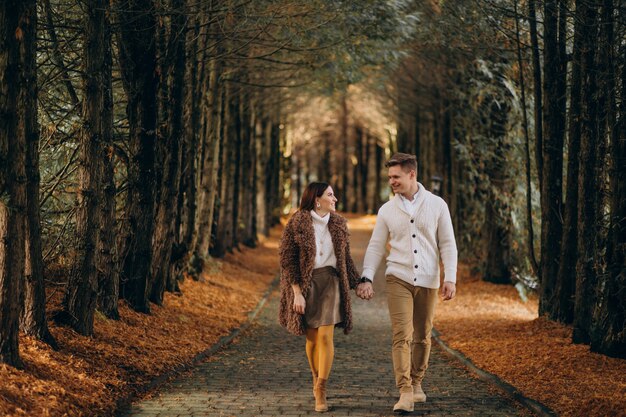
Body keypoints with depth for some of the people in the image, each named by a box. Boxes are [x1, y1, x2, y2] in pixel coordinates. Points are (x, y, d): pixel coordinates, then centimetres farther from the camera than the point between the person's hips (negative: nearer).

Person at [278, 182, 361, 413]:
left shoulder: (338, 224, 6)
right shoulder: (296, 224, -6)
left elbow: (345, 258, 16)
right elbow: (287, 259, -7)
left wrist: (357, 284, 15)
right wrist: (297, 292, -13)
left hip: (330, 283, 2)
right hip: (305, 284, -2)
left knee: (325, 337, -10)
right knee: (312, 338, 6)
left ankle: (321, 392, -6)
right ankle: (317, 381, 28)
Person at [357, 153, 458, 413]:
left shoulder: (437, 205, 1)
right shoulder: (387, 210, 5)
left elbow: (447, 245, 2)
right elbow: (375, 247, 7)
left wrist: (450, 278, -6)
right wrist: (367, 278, -4)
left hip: (428, 281, 0)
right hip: (398, 279, 0)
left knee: (422, 337, 9)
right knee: (402, 335, -12)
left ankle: (416, 383, 27)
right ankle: (405, 393, -15)